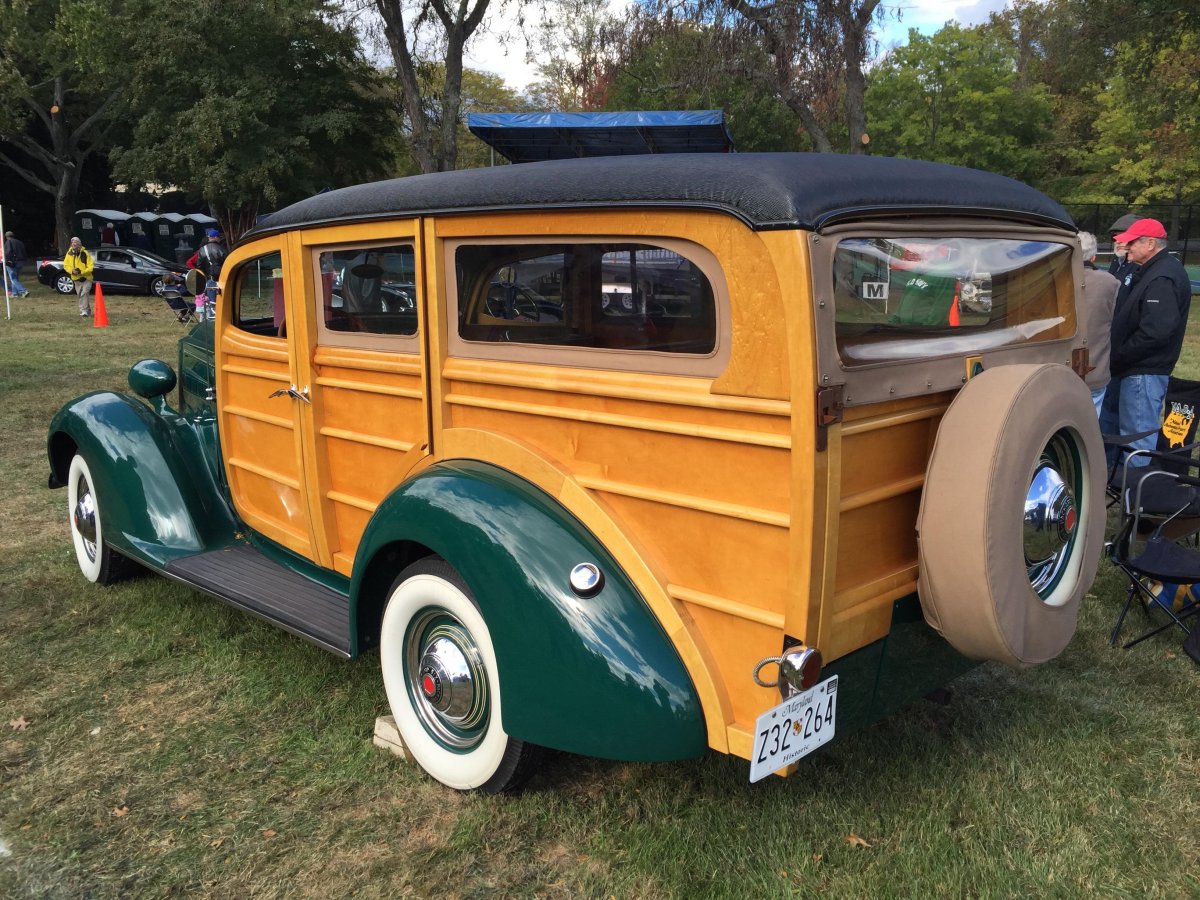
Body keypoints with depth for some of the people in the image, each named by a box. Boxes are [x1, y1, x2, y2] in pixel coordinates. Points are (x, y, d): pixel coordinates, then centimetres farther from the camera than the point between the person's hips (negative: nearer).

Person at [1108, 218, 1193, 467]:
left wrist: (1117, 357, -17)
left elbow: (1155, 332, -28)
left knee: (1138, 433, -4)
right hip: (1138, 367, 11)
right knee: (1129, 427, 19)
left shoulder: (1162, 279, -20)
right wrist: (1117, 356, 9)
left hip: (1145, 371, -11)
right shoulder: (1144, 271, 14)